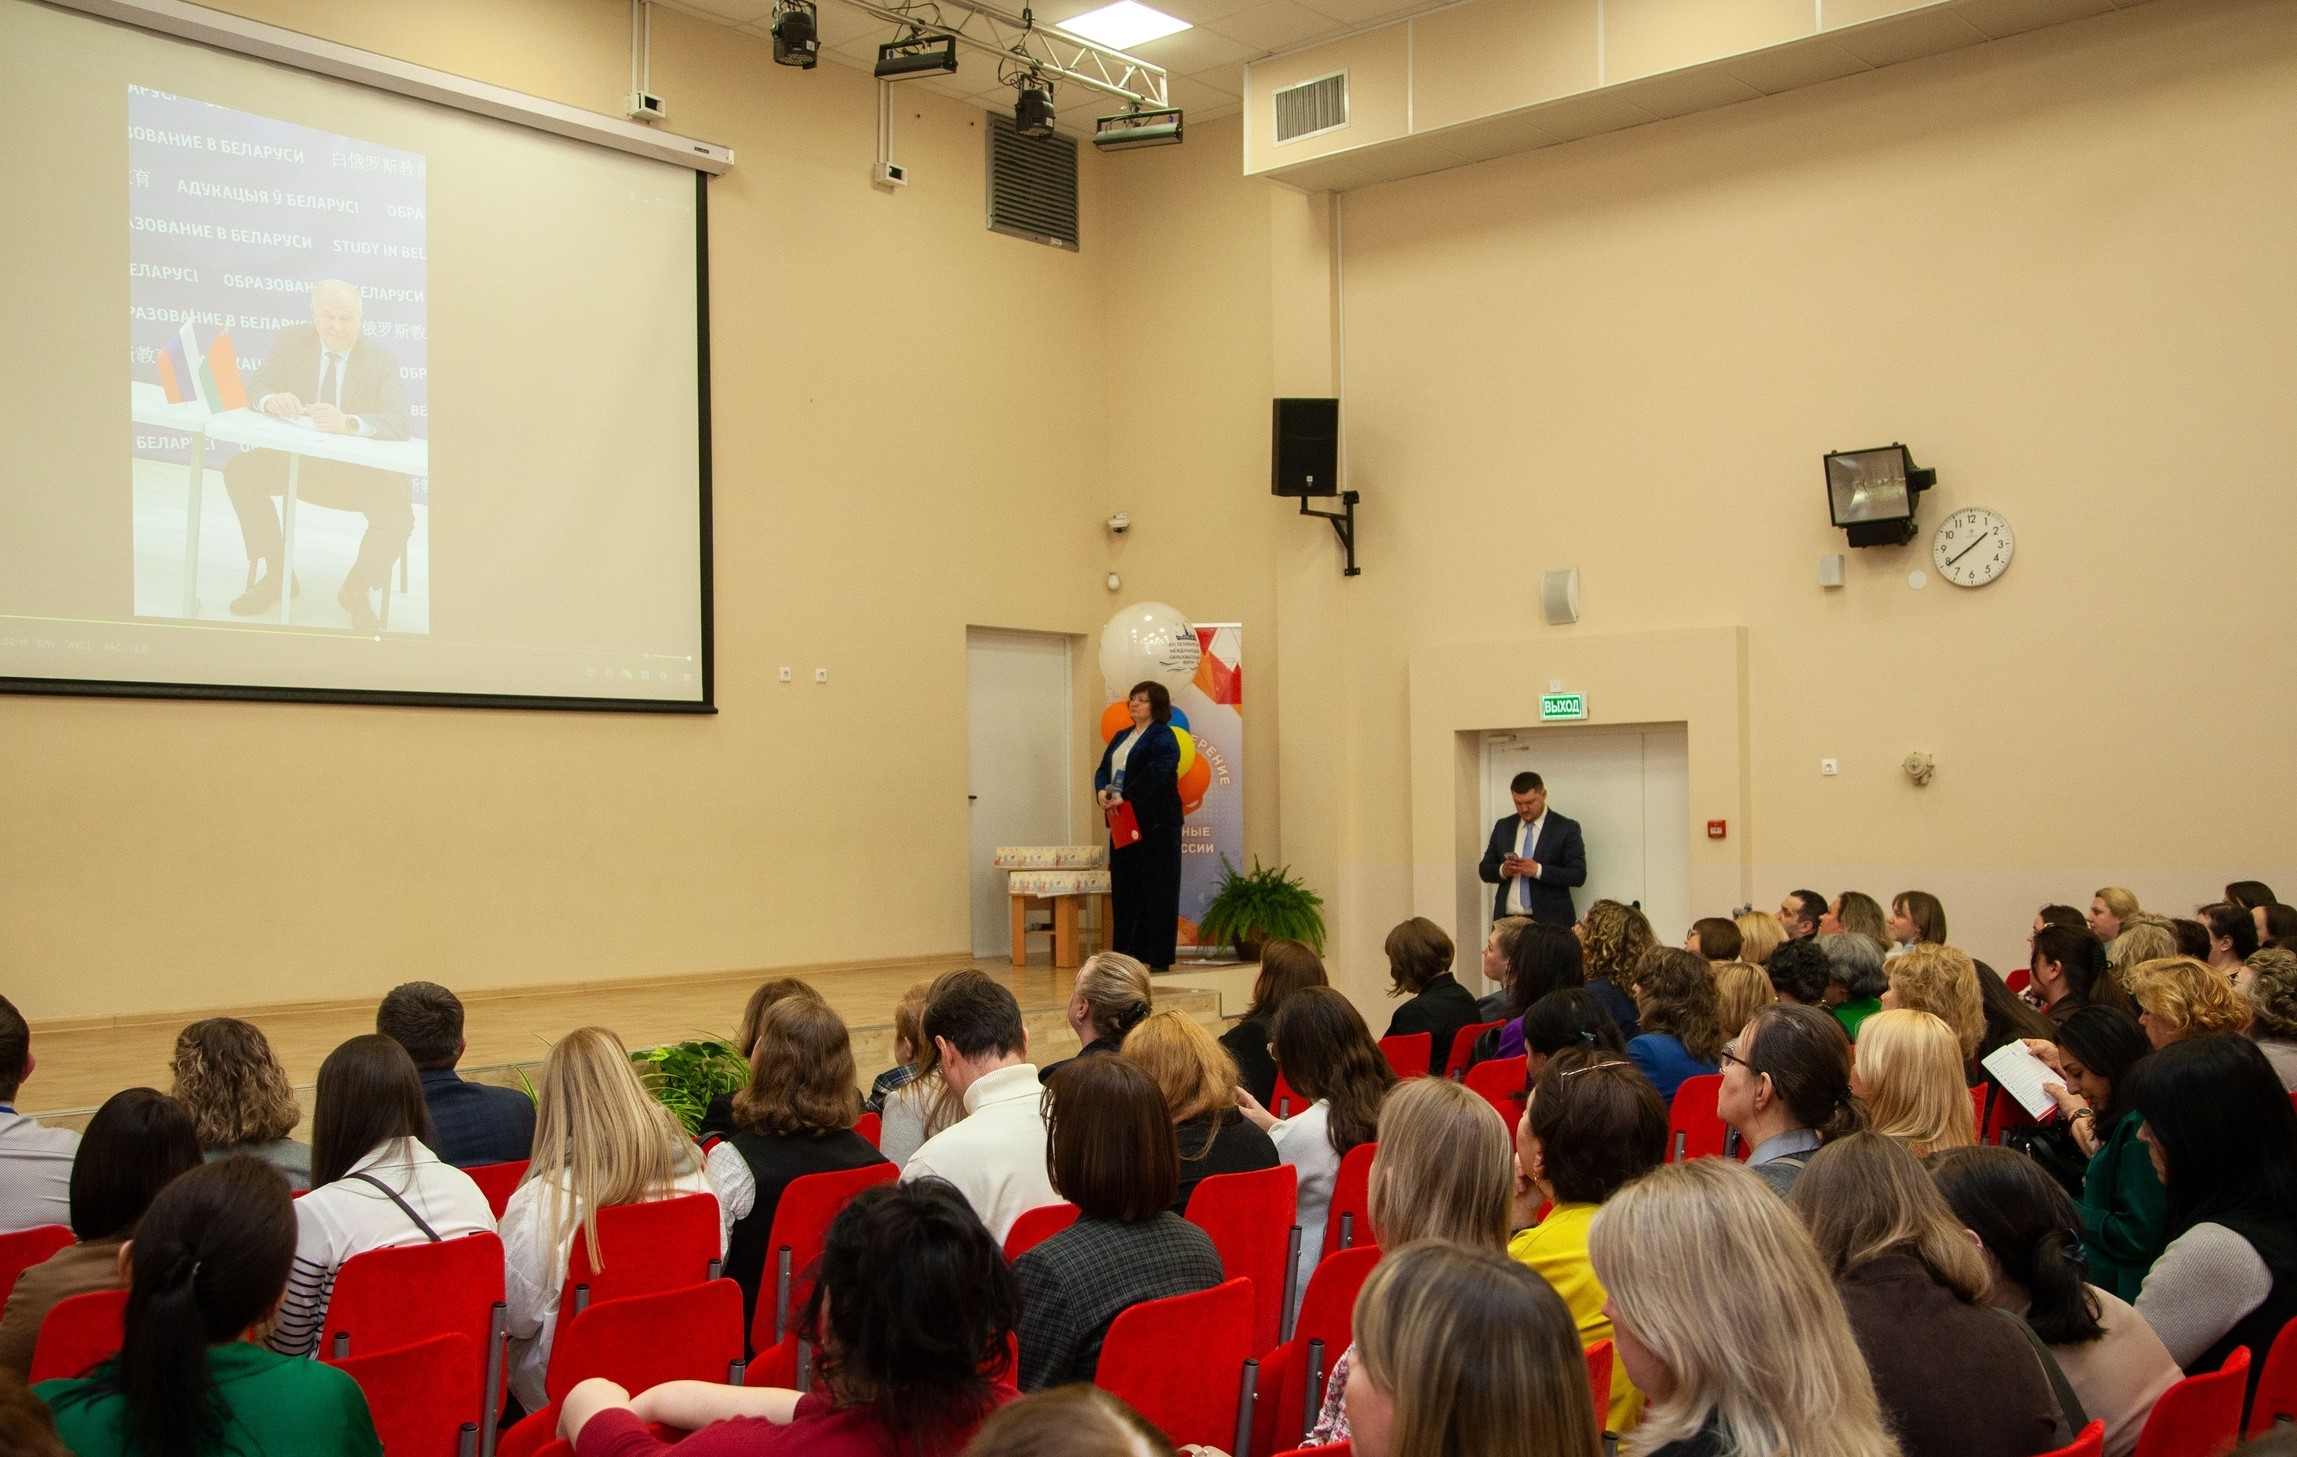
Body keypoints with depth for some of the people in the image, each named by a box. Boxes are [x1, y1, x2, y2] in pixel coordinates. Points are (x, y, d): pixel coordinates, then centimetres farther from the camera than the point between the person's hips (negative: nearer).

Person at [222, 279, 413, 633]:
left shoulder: (381, 360, -4)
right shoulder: (292, 342, 3)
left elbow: (398, 422, -19)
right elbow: (256, 387, -4)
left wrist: (348, 423, -40)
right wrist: (271, 400, -31)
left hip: (360, 472, -3)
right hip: (299, 461, 3)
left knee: (397, 516, -30)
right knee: (240, 469, -23)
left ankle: (358, 587, 1)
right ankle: (276, 575, -6)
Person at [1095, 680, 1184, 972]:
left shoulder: (1163, 737, -5)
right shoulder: (1121, 737, 19)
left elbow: (1155, 774, -19)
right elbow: (1103, 769, 13)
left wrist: (1124, 797, -25)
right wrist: (1101, 791, -8)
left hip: (1156, 824, -8)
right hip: (1122, 823, 8)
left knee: (1155, 890, -4)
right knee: (1123, 888, 8)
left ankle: (1155, 956, -1)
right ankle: (1125, 953, 13)